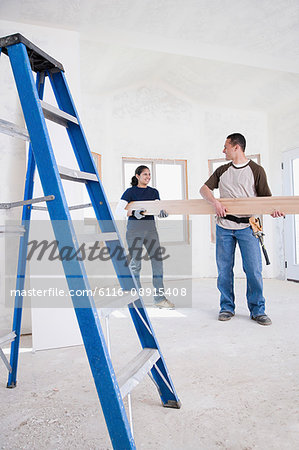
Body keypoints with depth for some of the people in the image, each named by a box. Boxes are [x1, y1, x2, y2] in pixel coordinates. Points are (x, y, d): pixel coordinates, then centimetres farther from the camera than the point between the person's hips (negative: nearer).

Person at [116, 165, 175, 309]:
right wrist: (133, 213, -23)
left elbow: (158, 208, 5)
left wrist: (162, 212, -18)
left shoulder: (154, 192, 15)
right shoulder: (130, 191, 1)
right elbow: (118, 210, -6)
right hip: (134, 228, -4)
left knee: (157, 261, -2)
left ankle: (159, 298, 5)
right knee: (135, 263, -1)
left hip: (151, 228, 4)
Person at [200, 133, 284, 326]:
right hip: (223, 226, 3)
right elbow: (204, 189, 7)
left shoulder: (256, 170, 5)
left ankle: (257, 310, 12)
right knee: (224, 269, 6)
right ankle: (227, 307, 19)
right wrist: (214, 201, -14)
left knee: (254, 270, -3)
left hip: (247, 226, -3)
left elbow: (265, 197, 3)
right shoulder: (222, 171, 15)